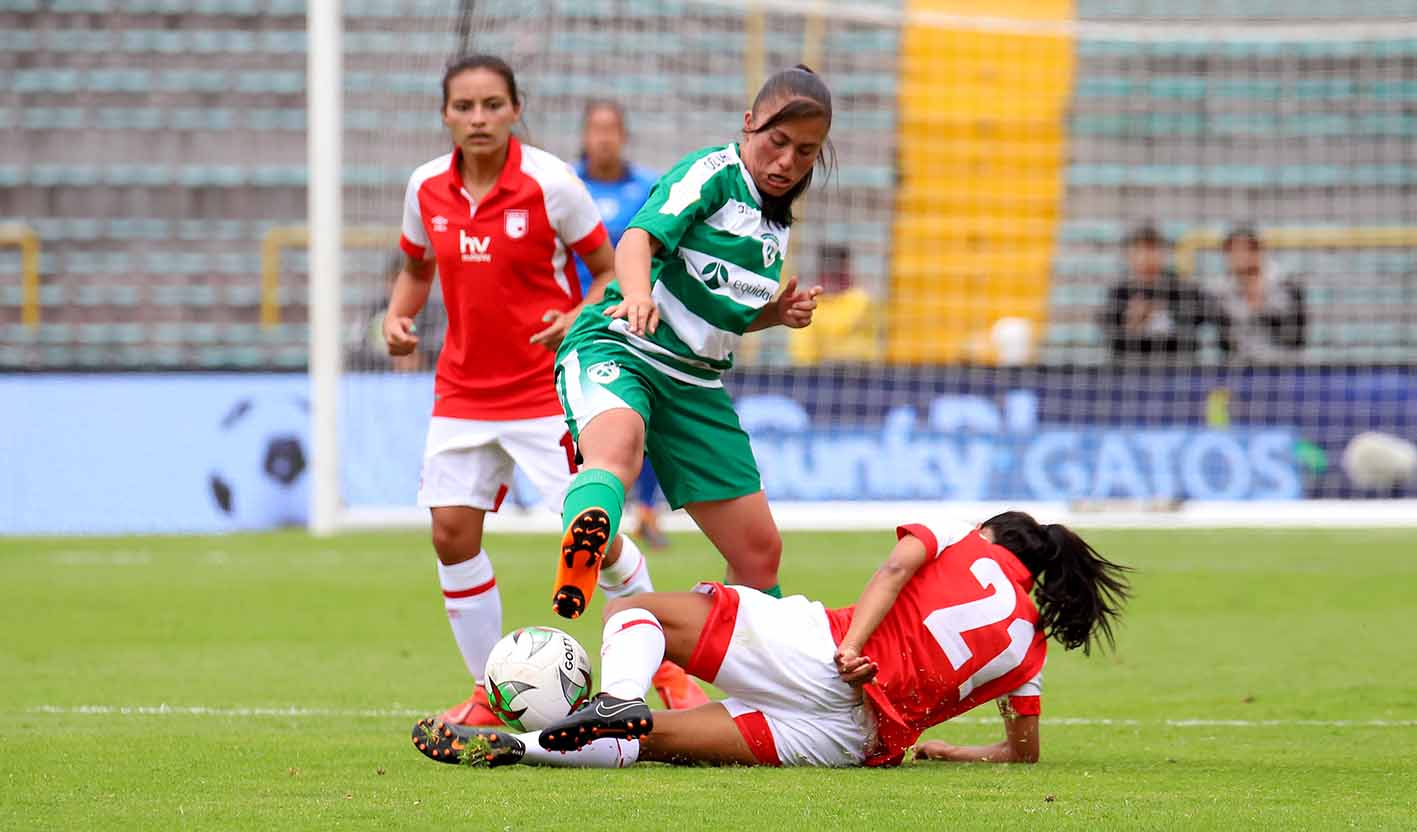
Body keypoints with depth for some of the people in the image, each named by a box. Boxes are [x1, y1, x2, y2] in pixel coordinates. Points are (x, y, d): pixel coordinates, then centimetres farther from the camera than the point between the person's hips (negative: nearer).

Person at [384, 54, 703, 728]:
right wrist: (397, 317, -2)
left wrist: (580, 319, -21)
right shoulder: (427, 188, 0)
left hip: (546, 388, -4)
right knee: (452, 532, -4)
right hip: (463, 390, 4)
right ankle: (491, 695, 11)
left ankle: (667, 667, 12)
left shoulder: (549, 183, -12)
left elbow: (610, 270, -3)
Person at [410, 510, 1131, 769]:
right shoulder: (1029, 643, 23)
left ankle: (617, 698, -26)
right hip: (861, 740, 2)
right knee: (649, 741, 3)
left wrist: (852, 643, -8)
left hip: (816, 652, -2)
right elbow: (1024, 752, 25)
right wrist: (959, 754, 39)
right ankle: (517, 748, -25)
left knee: (634, 609, 10)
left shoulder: (964, 541, 20)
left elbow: (897, 565, -2)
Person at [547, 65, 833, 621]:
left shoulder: (775, 220, 17)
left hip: (695, 385, 8)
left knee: (759, 552, 7)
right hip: (618, 347, -8)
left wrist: (777, 313, 11)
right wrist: (638, 293, -45)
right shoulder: (711, 172, -6)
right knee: (617, 446, -43)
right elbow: (640, 237, -24)